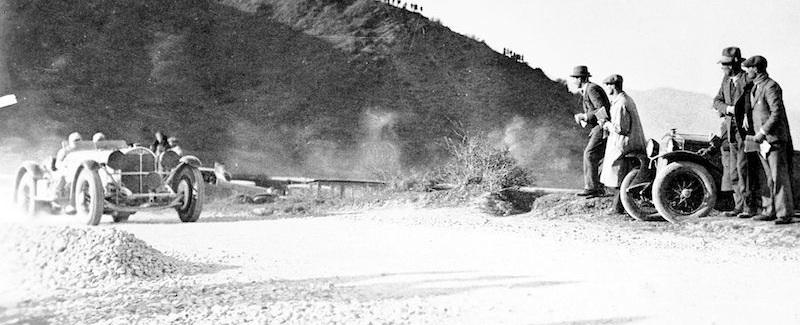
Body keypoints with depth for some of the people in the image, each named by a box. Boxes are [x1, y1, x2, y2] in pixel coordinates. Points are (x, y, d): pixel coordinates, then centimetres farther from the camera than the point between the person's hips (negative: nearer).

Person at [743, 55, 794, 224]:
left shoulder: (771, 86, -12)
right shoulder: (753, 87, 16)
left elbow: (777, 113, -19)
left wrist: (763, 132, -20)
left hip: (775, 138, -9)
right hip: (761, 139, 9)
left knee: (779, 177, -8)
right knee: (767, 178, 10)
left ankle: (785, 214, -5)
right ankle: (769, 211, 15)